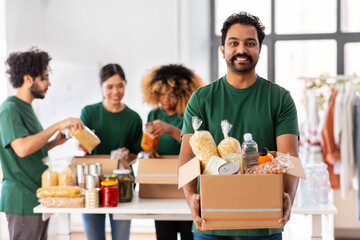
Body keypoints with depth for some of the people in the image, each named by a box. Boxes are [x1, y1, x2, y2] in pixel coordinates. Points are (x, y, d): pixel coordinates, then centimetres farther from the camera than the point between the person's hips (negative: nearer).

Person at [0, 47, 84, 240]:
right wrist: (57, 126, -25)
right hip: (22, 201, -10)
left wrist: (54, 142, 7)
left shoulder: (26, 108, 16)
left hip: (37, 198, 10)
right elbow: (22, 149, -28)